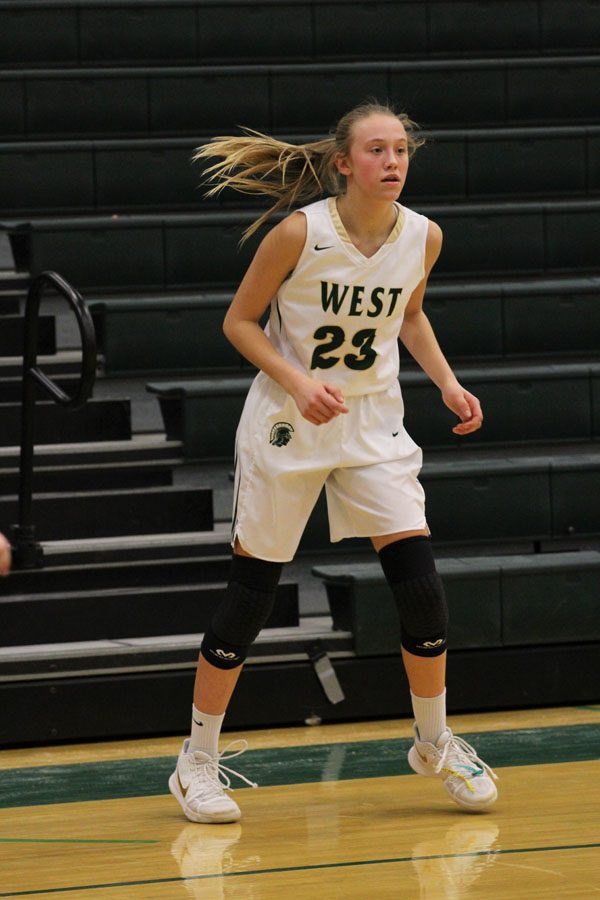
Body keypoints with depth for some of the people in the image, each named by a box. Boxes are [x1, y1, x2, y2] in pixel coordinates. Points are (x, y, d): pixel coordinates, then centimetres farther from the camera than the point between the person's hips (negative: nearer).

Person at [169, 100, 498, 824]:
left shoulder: (423, 238, -4)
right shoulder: (299, 233, -17)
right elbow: (239, 321, -8)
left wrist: (447, 384, 3)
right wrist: (298, 382, -22)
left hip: (374, 426, 4)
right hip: (287, 425, -3)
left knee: (420, 584, -7)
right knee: (252, 589, 1)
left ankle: (435, 743, 15)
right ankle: (198, 761, 14)